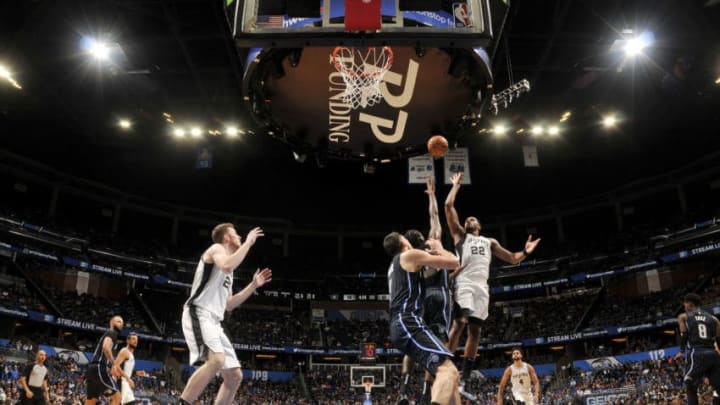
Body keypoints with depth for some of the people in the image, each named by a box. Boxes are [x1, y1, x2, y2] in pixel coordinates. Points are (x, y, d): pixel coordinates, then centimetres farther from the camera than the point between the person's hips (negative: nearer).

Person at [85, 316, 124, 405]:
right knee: (116, 397, -12)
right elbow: (106, 347, -21)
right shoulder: (112, 333, -1)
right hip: (99, 368, -10)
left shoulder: (107, 334, 29)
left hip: (93, 367, 10)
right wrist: (113, 364, -23)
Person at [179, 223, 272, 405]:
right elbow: (227, 266, -24)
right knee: (216, 360, -33)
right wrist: (248, 242, -14)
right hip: (199, 315, -10)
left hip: (213, 321, 10)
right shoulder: (217, 248, 0)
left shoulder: (228, 272, 27)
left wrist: (253, 286, 25)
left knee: (234, 376, 7)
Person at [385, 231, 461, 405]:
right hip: (408, 323, -10)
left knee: (449, 372, 12)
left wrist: (432, 253, 46)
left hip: (402, 325, 10)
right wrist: (439, 248, 20)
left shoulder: (395, 264, 28)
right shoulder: (411, 255, 2)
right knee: (448, 370, -24)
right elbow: (454, 263, 2)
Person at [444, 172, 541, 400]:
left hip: (482, 287, 5)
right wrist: (456, 185, 19)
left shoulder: (490, 242, 31)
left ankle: (462, 383, 3)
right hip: (464, 283, -5)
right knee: (459, 323, -23)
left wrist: (526, 252, 8)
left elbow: (513, 259, 28)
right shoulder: (460, 235, 18)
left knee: (475, 332, 1)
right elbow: (448, 206, 9)